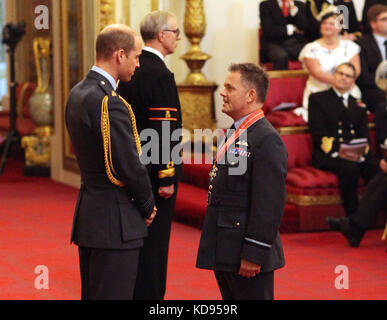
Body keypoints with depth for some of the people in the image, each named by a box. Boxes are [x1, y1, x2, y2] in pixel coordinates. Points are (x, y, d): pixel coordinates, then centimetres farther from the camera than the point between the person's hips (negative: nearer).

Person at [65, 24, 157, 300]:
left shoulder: (78, 93, 10)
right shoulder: (109, 103, -20)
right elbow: (128, 165, -20)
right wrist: (148, 206, -2)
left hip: (88, 214, 10)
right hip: (114, 223, -10)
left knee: (91, 294, 16)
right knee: (113, 294, -5)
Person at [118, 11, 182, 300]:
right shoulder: (160, 75, -17)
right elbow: (164, 132, -21)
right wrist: (166, 178, -20)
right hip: (154, 173, -9)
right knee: (154, 239, -2)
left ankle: (131, 291, 24)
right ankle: (149, 294, 2)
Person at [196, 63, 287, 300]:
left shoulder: (267, 140, -16)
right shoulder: (236, 135, 15)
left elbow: (269, 204, -21)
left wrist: (254, 254, -22)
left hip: (246, 254, -10)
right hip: (225, 253, 10)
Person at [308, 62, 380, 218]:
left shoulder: (359, 105, 25)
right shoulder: (317, 99, 13)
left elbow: (365, 135, 14)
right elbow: (317, 132, 1)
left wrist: (361, 151, -10)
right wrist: (337, 150, -15)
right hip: (328, 154, -3)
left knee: (378, 168, -29)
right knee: (350, 168, -36)